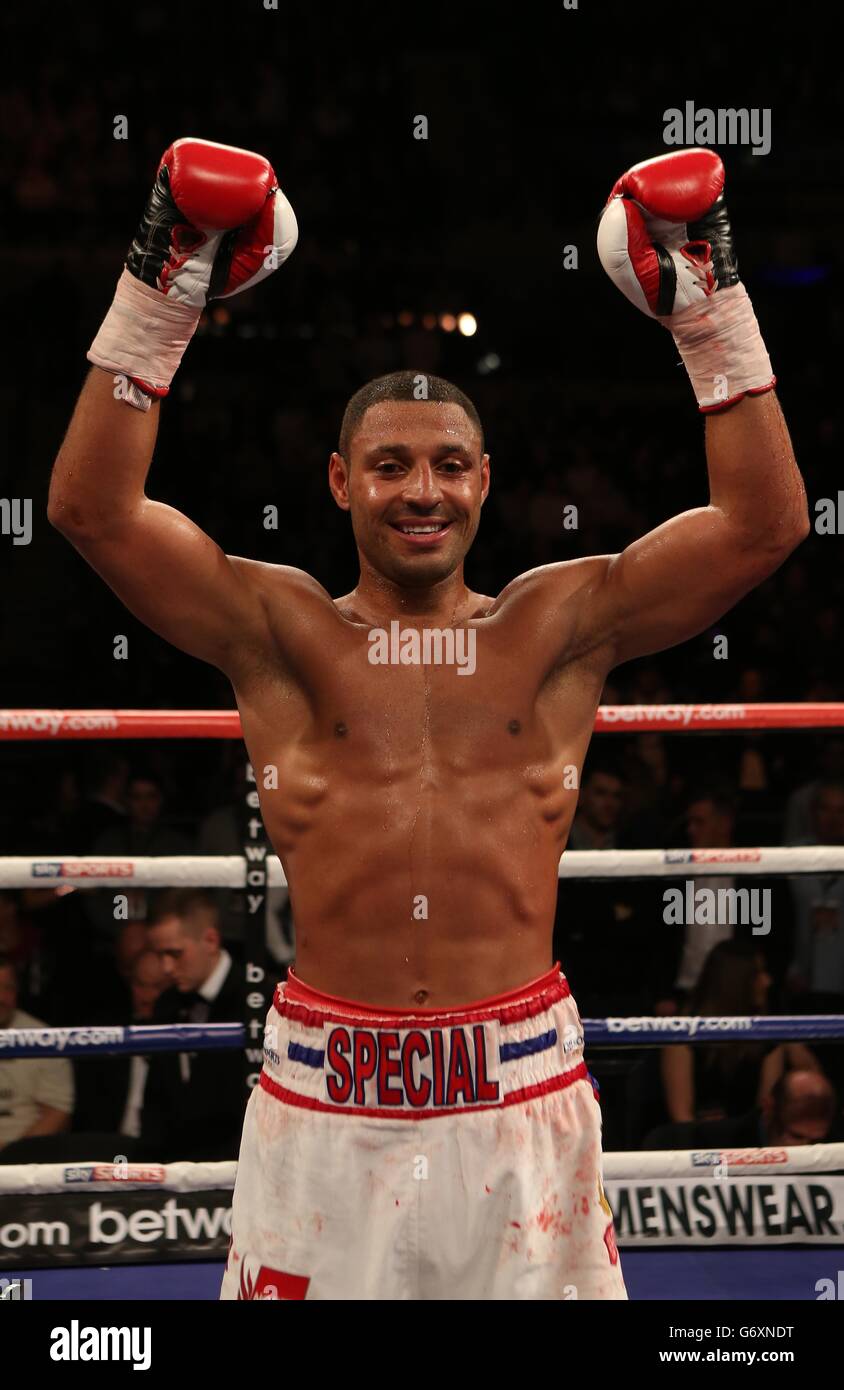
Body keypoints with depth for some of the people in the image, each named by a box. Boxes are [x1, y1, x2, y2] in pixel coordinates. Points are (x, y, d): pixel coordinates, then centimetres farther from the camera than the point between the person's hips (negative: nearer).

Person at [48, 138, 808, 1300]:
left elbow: (767, 519, 3)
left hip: (522, 1093, 1)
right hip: (326, 1098, -1)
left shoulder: (558, 629, 7)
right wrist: (159, 300, -9)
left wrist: (710, 314, -2)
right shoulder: (279, 632, 5)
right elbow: (93, 509, -4)